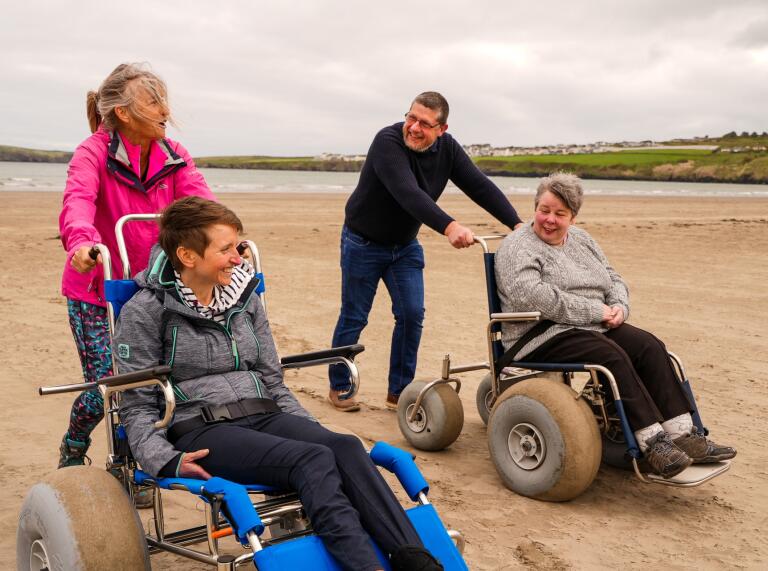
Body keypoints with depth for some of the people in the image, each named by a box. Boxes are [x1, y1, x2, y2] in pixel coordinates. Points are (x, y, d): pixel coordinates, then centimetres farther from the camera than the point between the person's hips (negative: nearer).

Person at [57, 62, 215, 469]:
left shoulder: (175, 158, 1)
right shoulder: (93, 153, -13)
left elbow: (200, 203, -14)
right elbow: (78, 201, -31)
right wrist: (82, 241, -53)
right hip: (95, 291, -4)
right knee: (107, 384, -5)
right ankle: (71, 454, 27)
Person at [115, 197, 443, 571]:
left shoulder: (245, 298, 15)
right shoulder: (146, 311, 1)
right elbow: (137, 406, -1)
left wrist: (313, 433, 5)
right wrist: (167, 461, -18)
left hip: (262, 415, 5)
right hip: (199, 429, -4)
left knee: (345, 448, -28)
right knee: (313, 460, -32)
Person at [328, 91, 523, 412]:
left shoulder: (447, 149, -8)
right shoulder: (387, 141, -28)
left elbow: (480, 186, -13)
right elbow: (408, 193, -43)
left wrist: (517, 224, -25)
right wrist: (448, 227, -56)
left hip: (405, 245, 5)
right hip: (364, 242, -5)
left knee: (412, 314, -3)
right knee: (354, 318, 3)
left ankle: (399, 391, 9)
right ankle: (339, 388, 19)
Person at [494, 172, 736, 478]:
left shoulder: (581, 239, 18)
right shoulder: (517, 247, -7)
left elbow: (614, 280, 22)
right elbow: (533, 296, -23)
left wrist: (619, 307, -3)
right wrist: (595, 311, -20)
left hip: (595, 327, 7)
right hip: (542, 337, -7)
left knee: (650, 346, -17)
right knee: (611, 356, -31)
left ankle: (683, 433, -21)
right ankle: (652, 443, -30)